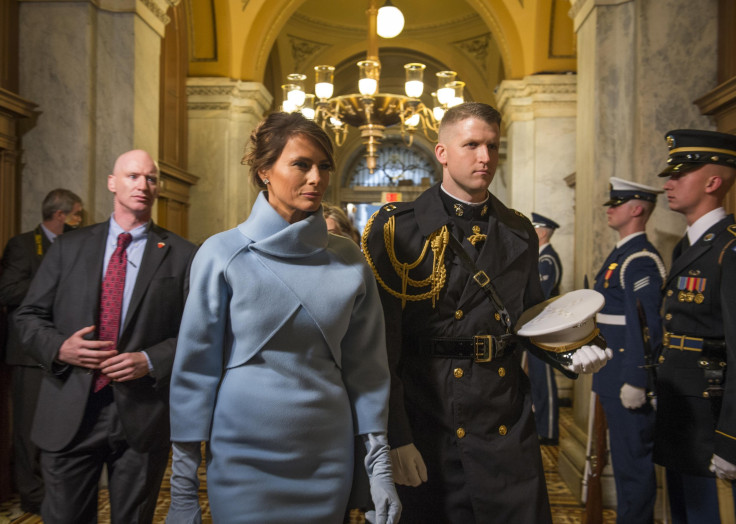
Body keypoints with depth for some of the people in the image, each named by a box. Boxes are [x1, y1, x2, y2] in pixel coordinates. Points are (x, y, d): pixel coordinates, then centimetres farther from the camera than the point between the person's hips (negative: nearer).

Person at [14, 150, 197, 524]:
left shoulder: (181, 255, 0)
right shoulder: (68, 247, 8)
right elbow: (28, 316, 9)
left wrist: (151, 361, -15)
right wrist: (59, 347, -10)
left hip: (142, 414, -1)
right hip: (69, 413, 2)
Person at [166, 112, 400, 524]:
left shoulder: (348, 261, -1)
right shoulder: (223, 255, -8)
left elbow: (366, 366, 3)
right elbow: (196, 367, -5)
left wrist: (380, 466, 2)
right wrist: (184, 487, -4)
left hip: (328, 457, 3)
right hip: (245, 459, -2)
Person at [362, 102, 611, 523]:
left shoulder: (520, 233, 9)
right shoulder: (397, 229, -7)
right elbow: (380, 339, -11)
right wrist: (394, 436, -14)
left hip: (508, 430, 4)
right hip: (427, 431, -3)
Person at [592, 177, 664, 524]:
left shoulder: (641, 260, -17)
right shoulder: (620, 254, 14)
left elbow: (647, 326, -22)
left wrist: (635, 381, -22)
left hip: (629, 378, -10)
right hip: (613, 377, 10)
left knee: (632, 461, 2)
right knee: (624, 458, 20)